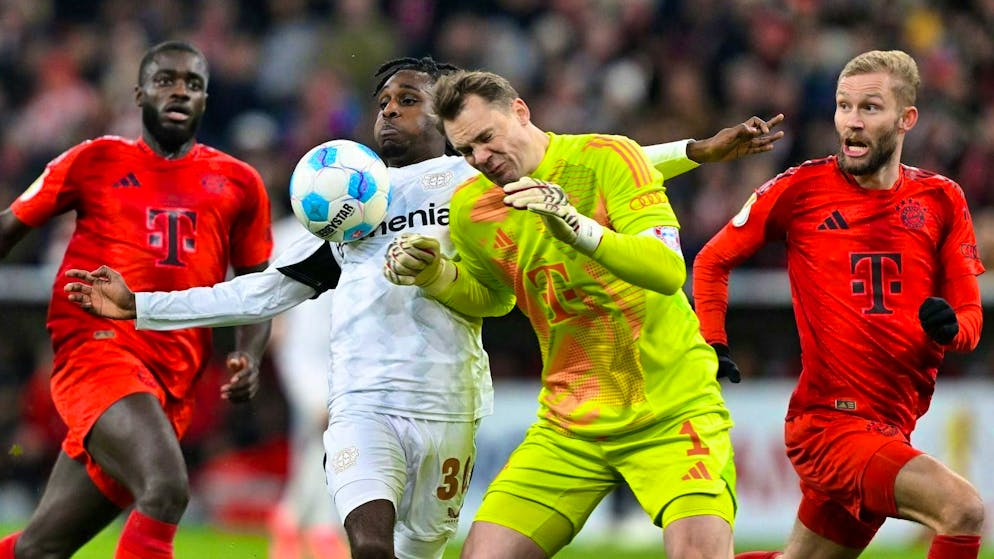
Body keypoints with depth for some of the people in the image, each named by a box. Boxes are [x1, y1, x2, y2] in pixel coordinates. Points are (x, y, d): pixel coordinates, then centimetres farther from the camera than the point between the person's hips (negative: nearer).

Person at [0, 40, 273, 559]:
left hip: (173, 381, 3)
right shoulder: (95, 162, 7)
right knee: (167, 489, -30)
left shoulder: (237, 185, 14)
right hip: (97, 348, -3)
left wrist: (248, 358, 3)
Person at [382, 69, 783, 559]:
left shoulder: (606, 157, -11)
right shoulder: (471, 210, 3)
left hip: (672, 413, -5)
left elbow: (669, 271, -23)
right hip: (567, 426, 5)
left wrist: (578, 228, -37)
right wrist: (434, 276, 5)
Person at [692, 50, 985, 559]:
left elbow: (971, 316, 7)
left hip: (891, 430, 5)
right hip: (827, 421, -5)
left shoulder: (941, 201, 6)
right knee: (963, 510, -25)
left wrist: (950, 327, -16)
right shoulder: (800, 189, -3)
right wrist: (712, 344, -4)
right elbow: (712, 261, 10)